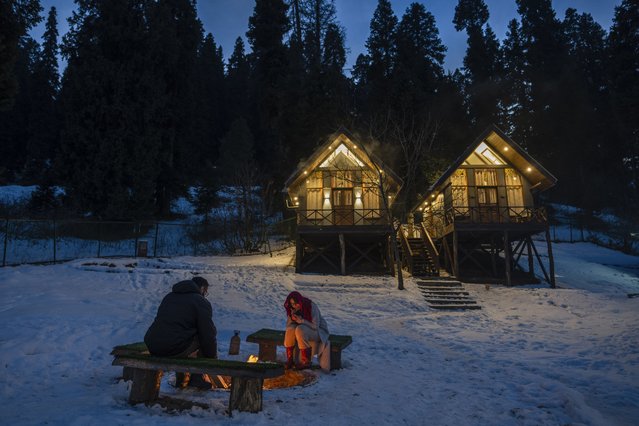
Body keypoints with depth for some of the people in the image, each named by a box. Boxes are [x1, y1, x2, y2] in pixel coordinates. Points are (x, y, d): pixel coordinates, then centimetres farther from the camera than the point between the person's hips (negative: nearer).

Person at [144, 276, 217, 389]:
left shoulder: (169, 296, 25)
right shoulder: (201, 302, 1)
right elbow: (208, 334, -3)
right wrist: (212, 358, 13)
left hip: (151, 346, 8)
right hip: (175, 349, -8)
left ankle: (182, 379, 32)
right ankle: (198, 378, 15)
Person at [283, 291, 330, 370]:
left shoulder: (311, 306, -23)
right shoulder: (293, 309, -6)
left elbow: (315, 326, -23)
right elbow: (288, 324, -2)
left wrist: (301, 321, -33)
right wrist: (292, 319, -25)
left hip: (318, 331, -5)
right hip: (303, 329, 5)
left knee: (300, 330, -34)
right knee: (291, 329, -27)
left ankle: (306, 362, -27)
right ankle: (290, 360, -18)